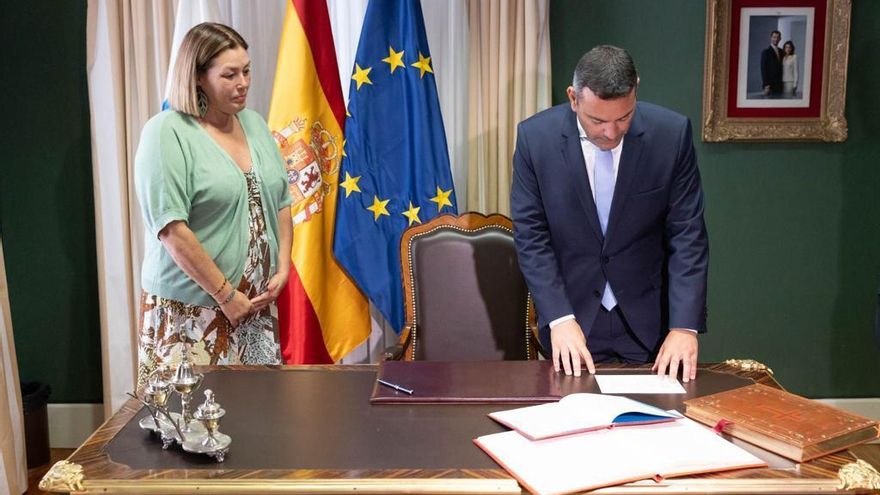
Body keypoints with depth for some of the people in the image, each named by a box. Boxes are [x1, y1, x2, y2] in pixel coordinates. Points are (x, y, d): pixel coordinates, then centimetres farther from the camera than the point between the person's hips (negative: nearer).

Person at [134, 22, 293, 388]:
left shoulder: (254, 124, 9)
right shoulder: (168, 133, -12)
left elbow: (280, 202, 14)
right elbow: (171, 229, -18)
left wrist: (282, 270, 2)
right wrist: (226, 294, -15)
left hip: (257, 303, 6)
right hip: (190, 310, -6)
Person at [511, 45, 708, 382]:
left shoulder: (671, 134, -12)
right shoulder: (535, 137, -12)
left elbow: (687, 235, -9)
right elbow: (531, 236, -8)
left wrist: (684, 326, -16)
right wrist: (559, 319, -17)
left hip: (648, 319, 1)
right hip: (572, 314, 0)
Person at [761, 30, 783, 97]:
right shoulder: (766, 52, -3)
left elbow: (781, 68, 18)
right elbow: (763, 69, -9)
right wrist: (766, 85, -16)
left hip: (779, 84, 6)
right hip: (770, 84, -6)